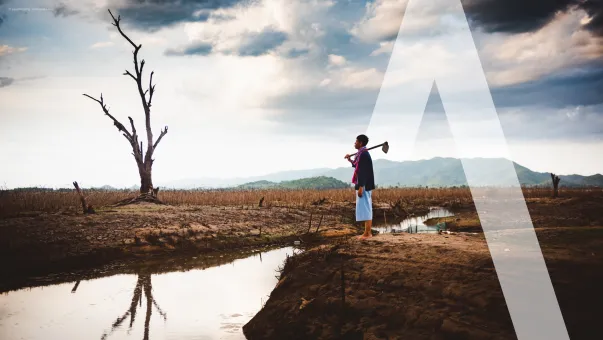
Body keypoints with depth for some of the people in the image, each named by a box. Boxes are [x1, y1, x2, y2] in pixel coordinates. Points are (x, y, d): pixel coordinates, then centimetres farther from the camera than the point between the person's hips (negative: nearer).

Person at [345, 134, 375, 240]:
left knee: (364, 208, -8)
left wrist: (360, 187, -24)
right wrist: (350, 160, 21)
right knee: (366, 209, 11)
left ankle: (367, 233, -6)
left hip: (364, 186, -11)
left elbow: (363, 171, -22)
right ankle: (368, 232, 15)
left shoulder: (363, 154, -16)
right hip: (365, 185, 11)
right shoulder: (363, 153, 16)